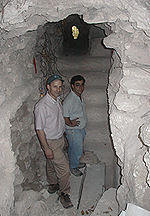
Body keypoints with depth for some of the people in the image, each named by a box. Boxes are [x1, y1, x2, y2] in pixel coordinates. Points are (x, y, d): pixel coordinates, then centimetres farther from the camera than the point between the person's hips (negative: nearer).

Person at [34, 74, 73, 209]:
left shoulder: (57, 100, 2)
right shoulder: (42, 105, -25)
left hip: (60, 139, 8)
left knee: (52, 165, 25)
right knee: (64, 169, -3)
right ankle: (64, 194, 17)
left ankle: (53, 185, 44)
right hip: (50, 142, -8)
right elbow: (39, 129, -22)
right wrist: (46, 148, -20)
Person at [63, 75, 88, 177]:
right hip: (74, 131, -8)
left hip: (81, 129, 8)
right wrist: (71, 124, -18)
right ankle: (73, 167, 31)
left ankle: (76, 162, 46)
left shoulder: (80, 96, 2)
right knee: (77, 150, 7)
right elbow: (64, 116, -27)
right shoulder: (69, 100, -28)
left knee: (79, 149, 24)